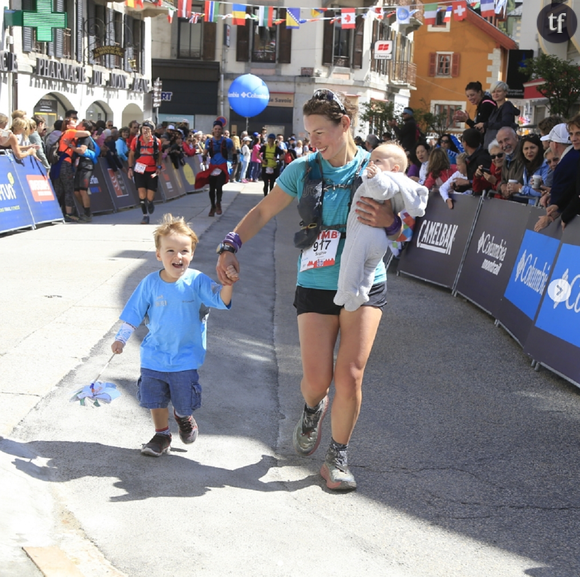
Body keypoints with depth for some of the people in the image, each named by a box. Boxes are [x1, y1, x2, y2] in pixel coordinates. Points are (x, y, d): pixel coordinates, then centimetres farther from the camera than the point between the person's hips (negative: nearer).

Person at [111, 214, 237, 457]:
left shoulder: (196, 281, -14)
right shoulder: (150, 283, -8)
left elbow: (221, 300, -20)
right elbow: (134, 312, 1)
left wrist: (227, 284, -40)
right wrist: (121, 338, 1)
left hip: (186, 356, -2)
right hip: (154, 354, 2)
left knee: (185, 399, 8)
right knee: (154, 397, 9)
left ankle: (184, 417, 44)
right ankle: (161, 435, 31)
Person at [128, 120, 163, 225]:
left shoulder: (156, 141, -3)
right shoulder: (136, 140, -3)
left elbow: (159, 155, 10)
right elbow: (131, 154, 7)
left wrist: (159, 167, -1)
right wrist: (130, 168, 1)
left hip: (152, 171, 0)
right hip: (139, 170, 0)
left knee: (150, 198, -2)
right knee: (142, 194, -10)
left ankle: (150, 204, 35)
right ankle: (145, 215, 4)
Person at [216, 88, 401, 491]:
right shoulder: (303, 170, 0)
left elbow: (401, 234, 2)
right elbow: (263, 212, 9)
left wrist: (389, 222, -21)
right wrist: (231, 246, -4)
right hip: (316, 285, 1)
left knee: (350, 375, -8)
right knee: (317, 379, -4)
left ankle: (338, 456, 14)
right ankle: (314, 408, 35)